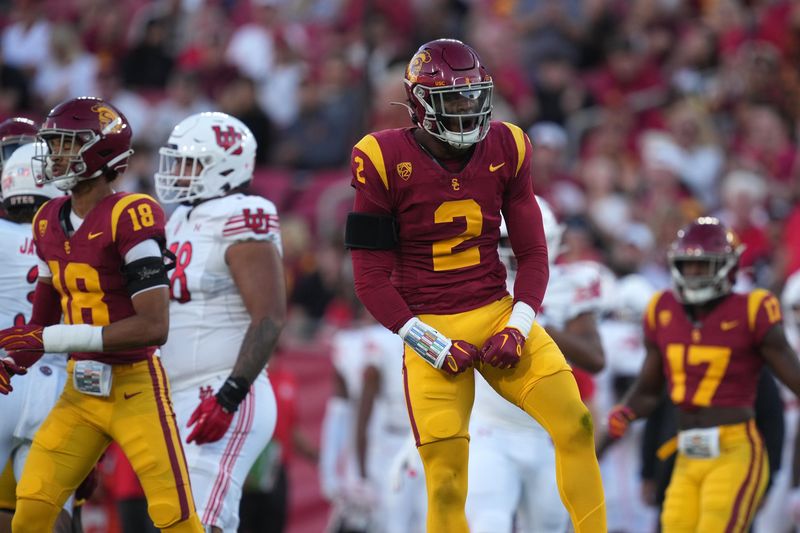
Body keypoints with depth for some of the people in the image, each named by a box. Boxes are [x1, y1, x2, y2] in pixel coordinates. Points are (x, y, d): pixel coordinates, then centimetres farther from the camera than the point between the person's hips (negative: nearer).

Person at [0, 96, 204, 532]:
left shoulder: (129, 218, -17)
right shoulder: (50, 222, 7)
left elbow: (154, 327, -24)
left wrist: (49, 339, -24)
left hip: (135, 388, -7)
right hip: (80, 390, 7)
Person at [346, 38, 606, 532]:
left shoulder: (505, 149, 2)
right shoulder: (386, 161, -9)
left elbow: (533, 253, 8)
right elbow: (372, 278, -6)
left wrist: (518, 327, -8)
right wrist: (435, 347, -12)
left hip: (498, 313, 3)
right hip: (429, 328, -3)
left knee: (575, 423, -12)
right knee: (446, 479, -8)